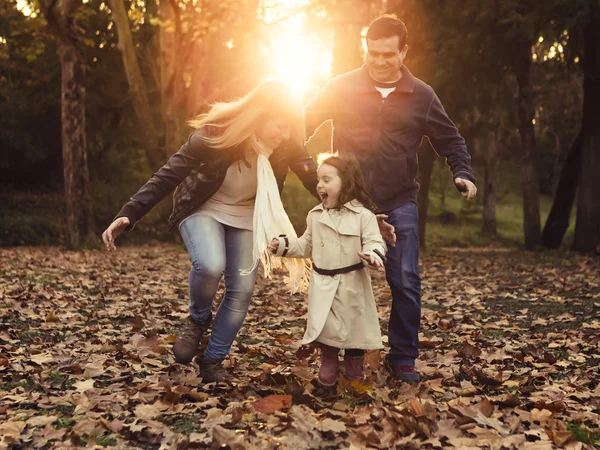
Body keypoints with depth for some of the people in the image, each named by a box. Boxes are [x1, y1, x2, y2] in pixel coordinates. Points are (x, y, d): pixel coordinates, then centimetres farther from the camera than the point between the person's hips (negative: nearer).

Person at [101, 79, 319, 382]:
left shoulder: (286, 145, -19)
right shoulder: (216, 133, -29)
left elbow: (314, 180, -9)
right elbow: (167, 175, -27)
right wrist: (128, 215, -36)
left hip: (246, 218, 4)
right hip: (202, 209, -3)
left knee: (241, 290, -6)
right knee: (210, 265, -31)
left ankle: (213, 362, 12)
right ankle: (198, 319, 1)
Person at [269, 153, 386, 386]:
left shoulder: (363, 215, -9)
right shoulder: (316, 215, 7)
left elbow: (374, 242, -12)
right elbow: (306, 245, 16)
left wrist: (373, 254, -33)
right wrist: (284, 244, 4)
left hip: (352, 283, -3)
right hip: (323, 283, 3)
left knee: (354, 326, 8)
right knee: (324, 326, 2)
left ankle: (355, 370, 28)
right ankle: (328, 364, 25)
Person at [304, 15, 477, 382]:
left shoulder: (421, 96, 3)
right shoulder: (342, 88, 0)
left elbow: (450, 140, 11)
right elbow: (306, 122, 5)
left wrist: (463, 173, -6)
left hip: (399, 205, 0)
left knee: (406, 283, -3)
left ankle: (403, 358, 14)